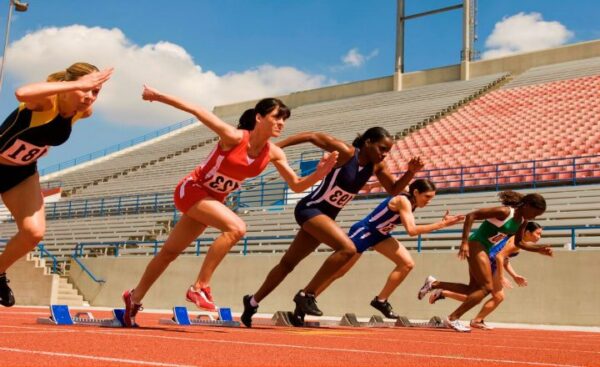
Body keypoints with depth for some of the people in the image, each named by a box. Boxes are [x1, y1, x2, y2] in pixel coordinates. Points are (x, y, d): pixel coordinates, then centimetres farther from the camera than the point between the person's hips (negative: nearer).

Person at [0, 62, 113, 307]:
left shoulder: (82, 112, -11)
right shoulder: (46, 100, -31)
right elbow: (22, 93, -57)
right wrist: (77, 84, -55)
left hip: (23, 172, 5)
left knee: (34, 232, -10)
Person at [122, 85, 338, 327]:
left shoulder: (273, 154, -9)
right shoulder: (234, 137, -25)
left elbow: (296, 185, -4)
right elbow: (195, 110, -20)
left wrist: (319, 174, -22)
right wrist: (158, 95, -17)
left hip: (212, 200, 7)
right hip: (192, 190, -7)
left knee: (170, 253, 17)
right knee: (236, 228, -30)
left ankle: (134, 297, 35)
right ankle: (200, 287, -21)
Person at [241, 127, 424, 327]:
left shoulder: (376, 165, 1)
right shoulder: (345, 152, -19)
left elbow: (394, 189, 9)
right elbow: (311, 136, -15)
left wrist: (411, 172, -9)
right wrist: (276, 146, -20)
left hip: (325, 215, 8)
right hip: (310, 208, -8)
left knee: (288, 263, 17)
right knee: (348, 248, -26)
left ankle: (252, 302, 33)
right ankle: (306, 295, -16)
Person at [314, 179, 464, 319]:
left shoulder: (411, 203, -3)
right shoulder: (403, 200, -27)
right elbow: (412, 230, -37)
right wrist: (441, 224, -35)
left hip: (379, 235, 8)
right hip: (363, 232, -8)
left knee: (407, 264, -5)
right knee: (338, 272, -2)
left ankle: (381, 300, 4)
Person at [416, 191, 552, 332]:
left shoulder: (523, 221, 5)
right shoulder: (504, 212, -21)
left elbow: (518, 243, 19)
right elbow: (471, 216, -23)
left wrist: (539, 249, 4)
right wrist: (465, 242, -28)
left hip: (485, 250, 9)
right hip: (476, 246, -9)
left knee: (474, 289, 10)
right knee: (487, 287, -11)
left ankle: (433, 284, 19)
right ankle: (452, 319, -6)